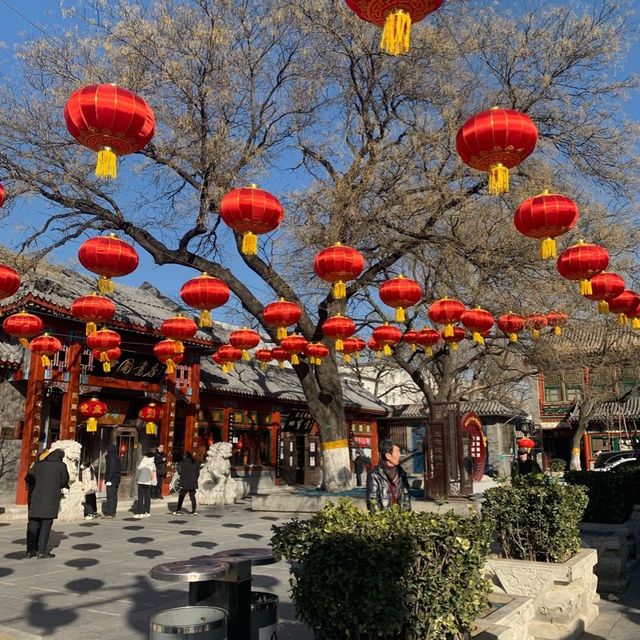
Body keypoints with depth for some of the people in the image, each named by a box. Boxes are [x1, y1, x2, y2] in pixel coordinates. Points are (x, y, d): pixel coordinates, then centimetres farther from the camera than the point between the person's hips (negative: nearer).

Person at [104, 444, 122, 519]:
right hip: (116, 479, 9)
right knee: (114, 496, 12)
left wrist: (109, 480, -20)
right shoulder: (117, 457, 13)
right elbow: (120, 469, 17)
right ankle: (113, 513, 17)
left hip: (111, 479, -9)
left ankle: (110, 514, -7)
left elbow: (111, 469, -19)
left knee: (110, 496, -7)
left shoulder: (111, 457, -13)